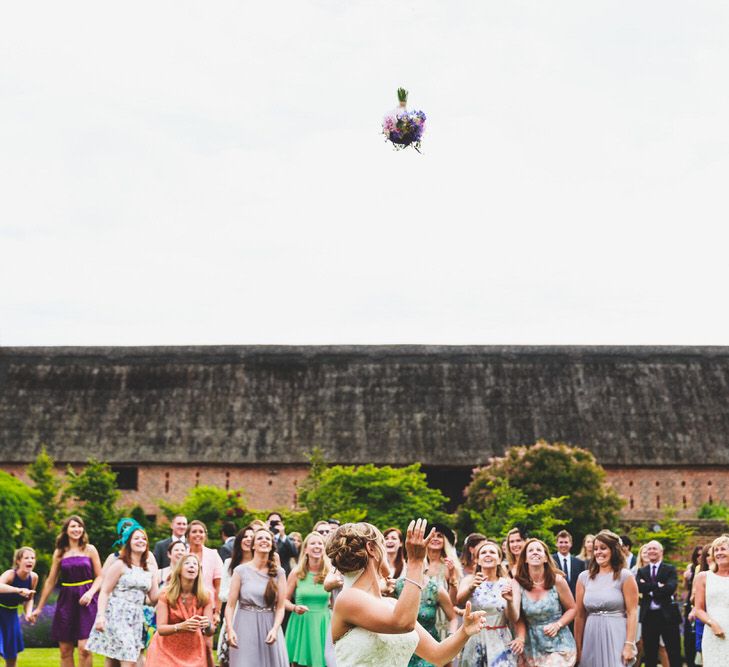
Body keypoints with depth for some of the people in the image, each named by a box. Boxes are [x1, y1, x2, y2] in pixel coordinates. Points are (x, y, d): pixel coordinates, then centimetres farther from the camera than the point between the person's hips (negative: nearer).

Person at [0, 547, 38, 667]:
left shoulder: (33, 577, -12)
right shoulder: (10, 574, -29)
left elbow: (29, 599, 6)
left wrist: (28, 613, -12)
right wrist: (18, 590, -66)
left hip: (11, 613, 6)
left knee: (12, 650, 13)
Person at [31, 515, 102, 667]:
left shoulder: (90, 550, 4)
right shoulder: (59, 552, 9)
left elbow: (99, 577, 5)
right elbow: (51, 581, 14)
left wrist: (90, 593, -14)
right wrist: (39, 608, 15)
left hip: (86, 601, -3)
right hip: (66, 600, 3)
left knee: (84, 648, -12)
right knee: (65, 650, 2)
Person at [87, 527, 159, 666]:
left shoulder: (151, 568, 13)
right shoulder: (119, 564, -2)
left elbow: (154, 597, 12)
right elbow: (104, 592, -5)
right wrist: (100, 616, -16)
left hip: (136, 618, 5)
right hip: (117, 615, -5)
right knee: (129, 661, -15)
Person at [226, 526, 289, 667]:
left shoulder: (279, 572, 4)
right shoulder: (241, 570, 0)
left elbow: (281, 607, 1)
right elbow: (230, 605, -3)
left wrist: (275, 629, -14)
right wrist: (230, 629, -17)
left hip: (269, 628, 1)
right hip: (245, 628, -1)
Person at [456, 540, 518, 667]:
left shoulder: (506, 583, 2)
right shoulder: (470, 579, 1)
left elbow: (513, 619, -6)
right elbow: (459, 601, -18)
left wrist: (510, 600, -26)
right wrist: (471, 587, -38)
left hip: (500, 642, 0)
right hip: (474, 641, 0)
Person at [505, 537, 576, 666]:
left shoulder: (557, 580, -9)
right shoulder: (518, 583, -6)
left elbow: (572, 609, 1)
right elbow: (515, 618, -13)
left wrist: (557, 625, -14)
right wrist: (510, 602, -33)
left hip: (559, 646, -2)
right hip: (533, 647, 2)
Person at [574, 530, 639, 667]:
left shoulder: (625, 576, -2)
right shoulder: (584, 577, 7)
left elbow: (632, 613, -7)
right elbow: (580, 615, 8)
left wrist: (629, 645, -14)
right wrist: (578, 647, 8)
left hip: (616, 637, -3)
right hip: (591, 639, 3)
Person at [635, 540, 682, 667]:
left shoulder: (670, 569, 3)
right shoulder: (641, 571, 11)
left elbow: (670, 588, -16)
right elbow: (638, 587, -10)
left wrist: (649, 589, -12)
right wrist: (658, 586, -17)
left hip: (667, 615, -3)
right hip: (648, 616, 3)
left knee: (674, 654, 1)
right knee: (650, 655, 10)